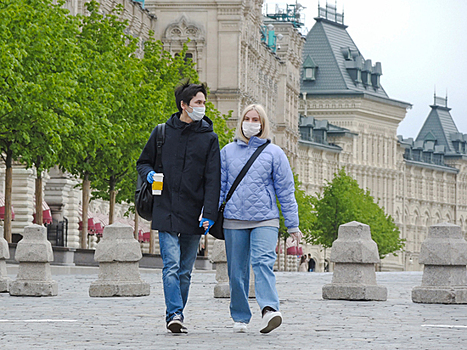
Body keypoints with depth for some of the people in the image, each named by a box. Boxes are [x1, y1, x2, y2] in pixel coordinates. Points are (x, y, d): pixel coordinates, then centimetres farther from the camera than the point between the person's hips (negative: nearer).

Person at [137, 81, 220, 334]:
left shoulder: (209, 138, 5)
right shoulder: (163, 133, 6)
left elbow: (213, 180, 1)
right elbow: (143, 162, 18)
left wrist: (209, 214, -9)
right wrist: (149, 174, -6)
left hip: (193, 215, 1)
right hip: (166, 211, -1)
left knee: (185, 271, 7)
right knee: (171, 266, -13)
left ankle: (176, 315, 17)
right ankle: (175, 314, -18)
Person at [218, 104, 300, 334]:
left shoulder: (274, 153, 6)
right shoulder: (228, 152, 11)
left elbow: (285, 190, 7)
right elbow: (220, 186, 15)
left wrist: (292, 224, 5)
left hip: (265, 219, -2)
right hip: (234, 220, 2)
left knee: (263, 262, -21)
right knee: (237, 271, 4)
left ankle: (269, 310, -35)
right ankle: (240, 318, 14)